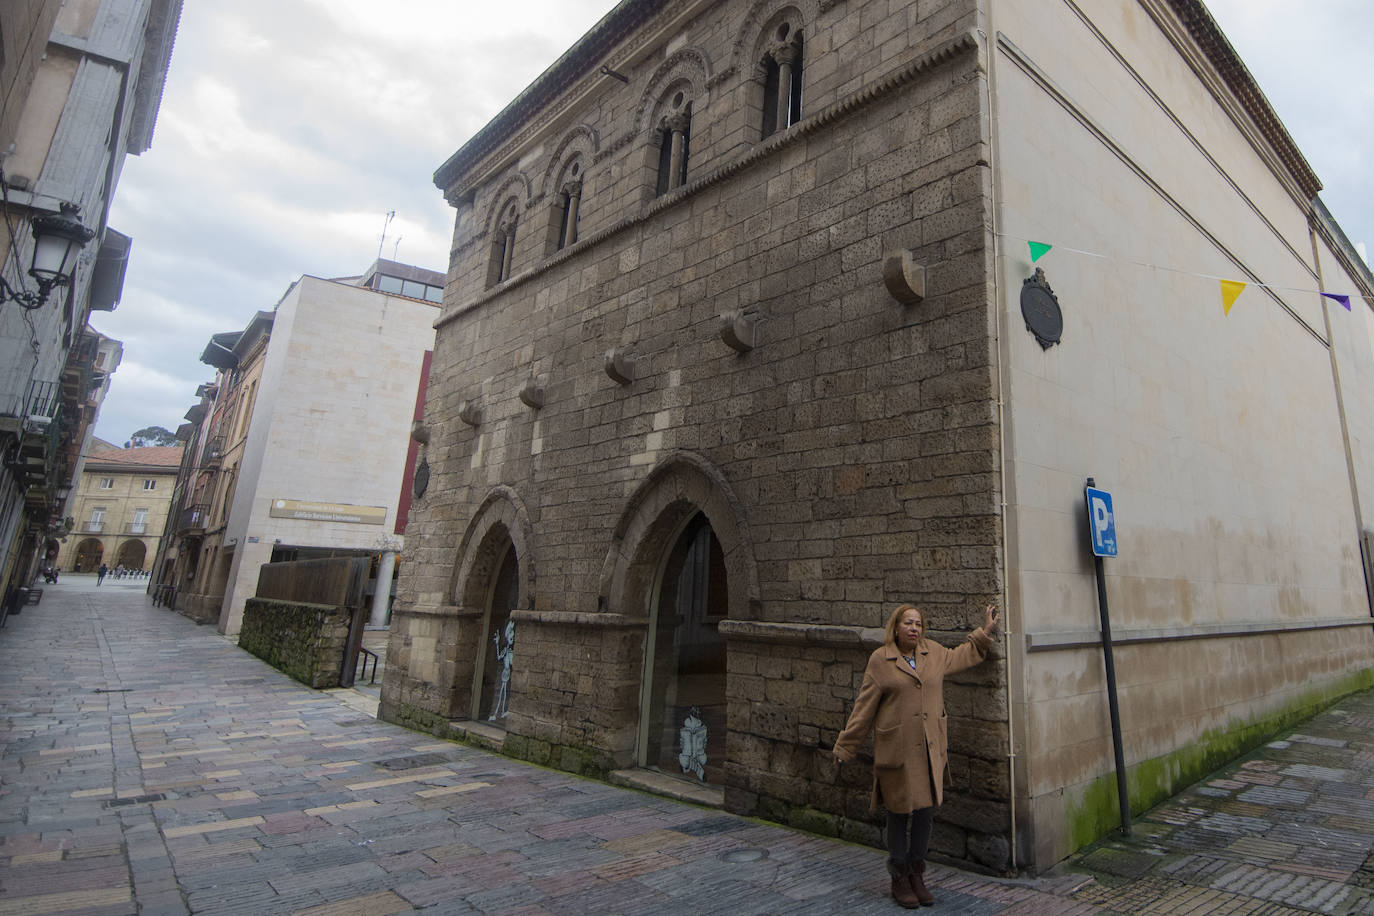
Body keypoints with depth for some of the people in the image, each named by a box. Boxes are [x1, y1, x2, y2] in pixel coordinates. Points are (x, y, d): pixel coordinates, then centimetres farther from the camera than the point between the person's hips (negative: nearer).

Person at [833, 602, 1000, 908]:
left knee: (925, 811, 9)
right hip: (896, 750, -4)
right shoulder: (880, 659, -7)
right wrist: (845, 747, -1)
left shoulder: (934, 653, 6)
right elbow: (864, 708, -3)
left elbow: (961, 657, 29)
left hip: (929, 749, 4)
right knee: (899, 813, 6)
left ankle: (917, 875, 29)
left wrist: (985, 632, 26)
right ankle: (899, 878, 25)